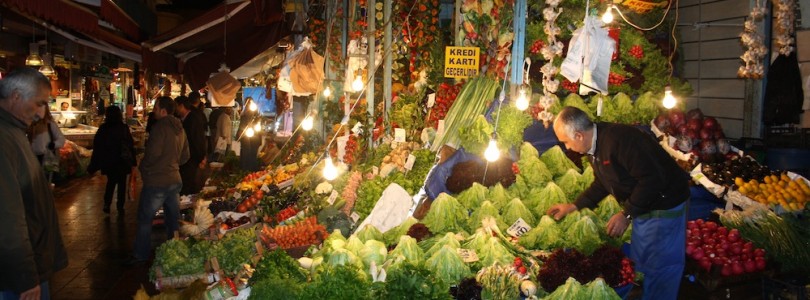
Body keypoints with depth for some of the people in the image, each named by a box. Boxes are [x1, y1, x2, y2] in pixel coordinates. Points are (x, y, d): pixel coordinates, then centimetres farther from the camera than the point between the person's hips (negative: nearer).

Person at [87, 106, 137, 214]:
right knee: (121, 184, 9)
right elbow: (131, 145, -5)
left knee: (111, 182, 19)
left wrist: (92, 166, 3)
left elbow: (97, 147, -2)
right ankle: (120, 207, 8)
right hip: (122, 161, -1)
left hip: (108, 162, 1)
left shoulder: (103, 129, -6)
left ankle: (107, 204, 9)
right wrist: (132, 160, 5)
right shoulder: (124, 128, -8)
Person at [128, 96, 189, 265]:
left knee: (145, 219, 3)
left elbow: (153, 152, -21)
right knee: (173, 218, 14)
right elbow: (185, 156, 15)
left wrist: (142, 168, -5)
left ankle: (140, 255, 9)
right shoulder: (179, 129, 10)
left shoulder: (160, 126, -15)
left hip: (156, 181, -8)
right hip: (175, 180, 8)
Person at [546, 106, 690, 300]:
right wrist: (574, 206, 16)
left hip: (664, 206, -10)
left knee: (660, 269, -1)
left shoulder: (619, 139, -28)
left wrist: (627, 215, -25)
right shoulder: (596, 145, 3)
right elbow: (602, 184, 18)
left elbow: (653, 179, -30)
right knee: (639, 263, 18)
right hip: (641, 208, 10)